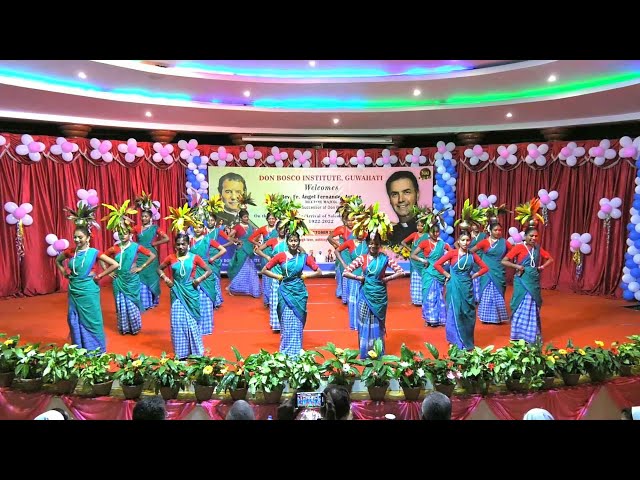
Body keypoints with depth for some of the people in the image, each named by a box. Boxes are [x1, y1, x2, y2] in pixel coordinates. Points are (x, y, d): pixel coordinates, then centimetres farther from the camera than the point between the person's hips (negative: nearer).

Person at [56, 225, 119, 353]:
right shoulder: (70, 252, 2)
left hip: (88, 291, -4)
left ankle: (96, 350, 18)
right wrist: (64, 272, 8)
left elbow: (115, 264, -14)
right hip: (74, 291, 4)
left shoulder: (94, 253, -10)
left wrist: (99, 276, -11)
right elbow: (58, 261, 24)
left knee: (91, 320, 4)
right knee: (75, 320, 11)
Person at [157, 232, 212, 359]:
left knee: (192, 321, 7)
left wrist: (199, 279, -15)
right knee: (178, 321, 4)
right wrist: (165, 279, -2)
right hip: (177, 293, 2)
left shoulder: (194, 258, -5)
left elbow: (209, 270, -1)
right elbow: (159, 268, 14)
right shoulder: (171, 258, 0)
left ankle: (196, 351, 20)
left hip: (191, 293, -2)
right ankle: (181, 352, 15)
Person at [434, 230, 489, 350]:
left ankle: (467, 341, 21)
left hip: (467, 286, 3)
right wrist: (447, 275, -7)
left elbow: (485, 268, 10)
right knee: (455, 313, 3)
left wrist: (473, 275, 1)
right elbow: (437, 264, -9)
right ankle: (456, 340, 17)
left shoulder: (472, 255, 4)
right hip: (454, 286, -3)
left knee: (468, 313, 7)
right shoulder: (452, 253, -6)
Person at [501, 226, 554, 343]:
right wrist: (516, 266, -20)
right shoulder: (519, 247, -9)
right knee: (520, 307, 4)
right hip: (522, 281, -4)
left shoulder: (538, 248, 5)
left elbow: (550, 259, 19)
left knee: (534, 308, 12)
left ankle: (534, 335, 24)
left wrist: (543, 266, 3)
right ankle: (518, 335, 17)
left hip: (534, 281, 5)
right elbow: (504, 261, -12)